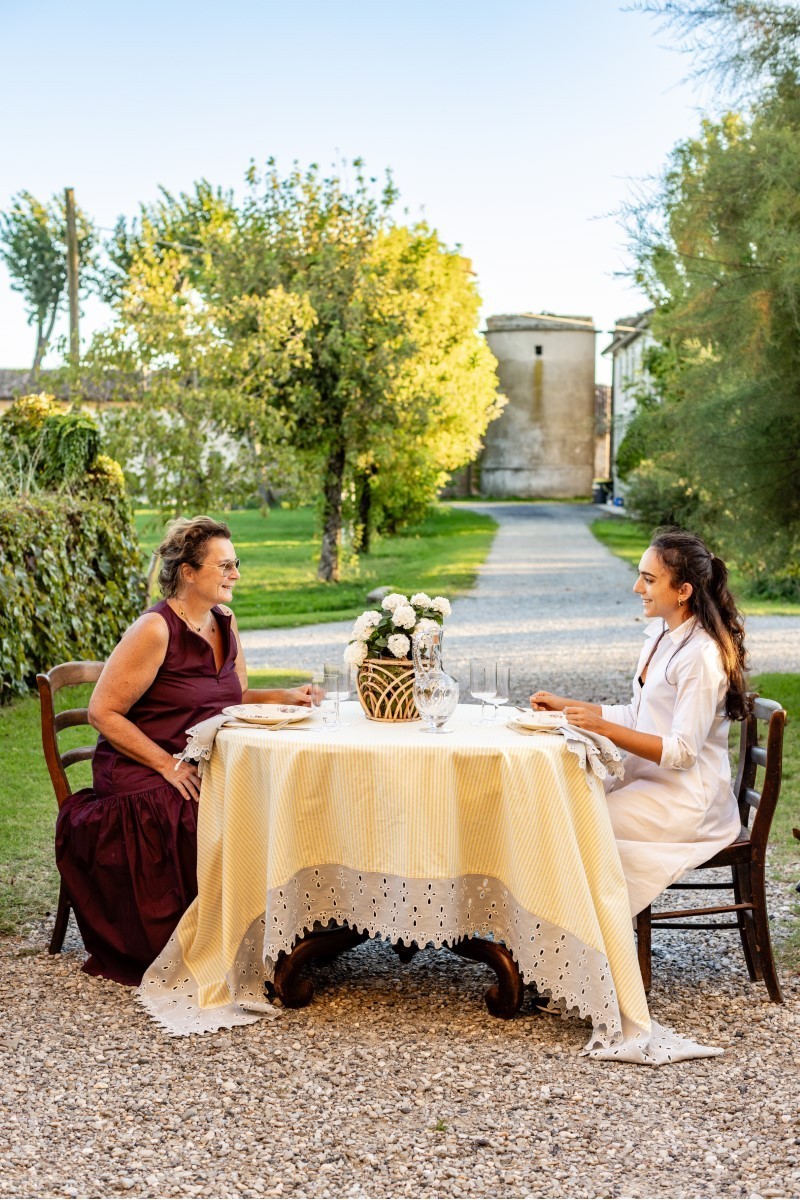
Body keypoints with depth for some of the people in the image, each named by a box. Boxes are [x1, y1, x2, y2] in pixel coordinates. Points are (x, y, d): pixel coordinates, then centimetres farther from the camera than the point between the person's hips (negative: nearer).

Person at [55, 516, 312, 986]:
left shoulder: (224, 622, 9)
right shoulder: (155, 630, -14)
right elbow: (103, 712, -15)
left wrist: (283, 698, -1)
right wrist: (168, 765, -20)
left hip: (204, 766, 7)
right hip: (141, 772, -7)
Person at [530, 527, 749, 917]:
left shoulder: (702, 656, -21)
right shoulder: (660, 634, 8)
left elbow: (682, 752, -22)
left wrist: (603, 727, -28)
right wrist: (565, 705, 10)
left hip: (684, 801, -9)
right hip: (647, 779, 9)